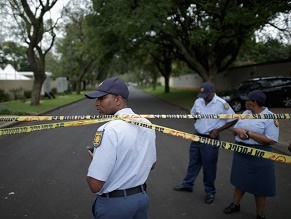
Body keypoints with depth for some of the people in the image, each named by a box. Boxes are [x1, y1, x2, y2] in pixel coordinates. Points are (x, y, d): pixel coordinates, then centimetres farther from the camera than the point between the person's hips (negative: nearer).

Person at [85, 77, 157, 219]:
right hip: (141, 197, 7)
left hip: (113, 203, -6)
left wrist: (94, 160, -6)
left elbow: (95, 185, -24)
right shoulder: (147, 124, -2)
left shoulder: (109, 130, -25)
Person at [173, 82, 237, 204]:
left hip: (210, 139, -5)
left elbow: (233, 120, -10)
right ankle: (187, 184, 34)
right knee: (193, 162, 17)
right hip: (197, 137, 5)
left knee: (209, 166, 7)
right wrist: (194, 116, -3)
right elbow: (192, 114, 18)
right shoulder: (198, 101, 0)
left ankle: (210, 191, 24)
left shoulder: (221, 104, -16)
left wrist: (218, 130, -15)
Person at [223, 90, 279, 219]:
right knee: (240, 180, 21)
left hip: (259, 156, -6)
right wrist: (238, 131, -12)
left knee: (259, 186, 7)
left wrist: (249, 133, -22)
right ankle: (235, 204, 40)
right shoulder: (245, 113, 6)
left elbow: (271, 140, -22)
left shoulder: (270, 117, -15)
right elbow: (234, 128, 13)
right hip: (241, 152, 7)